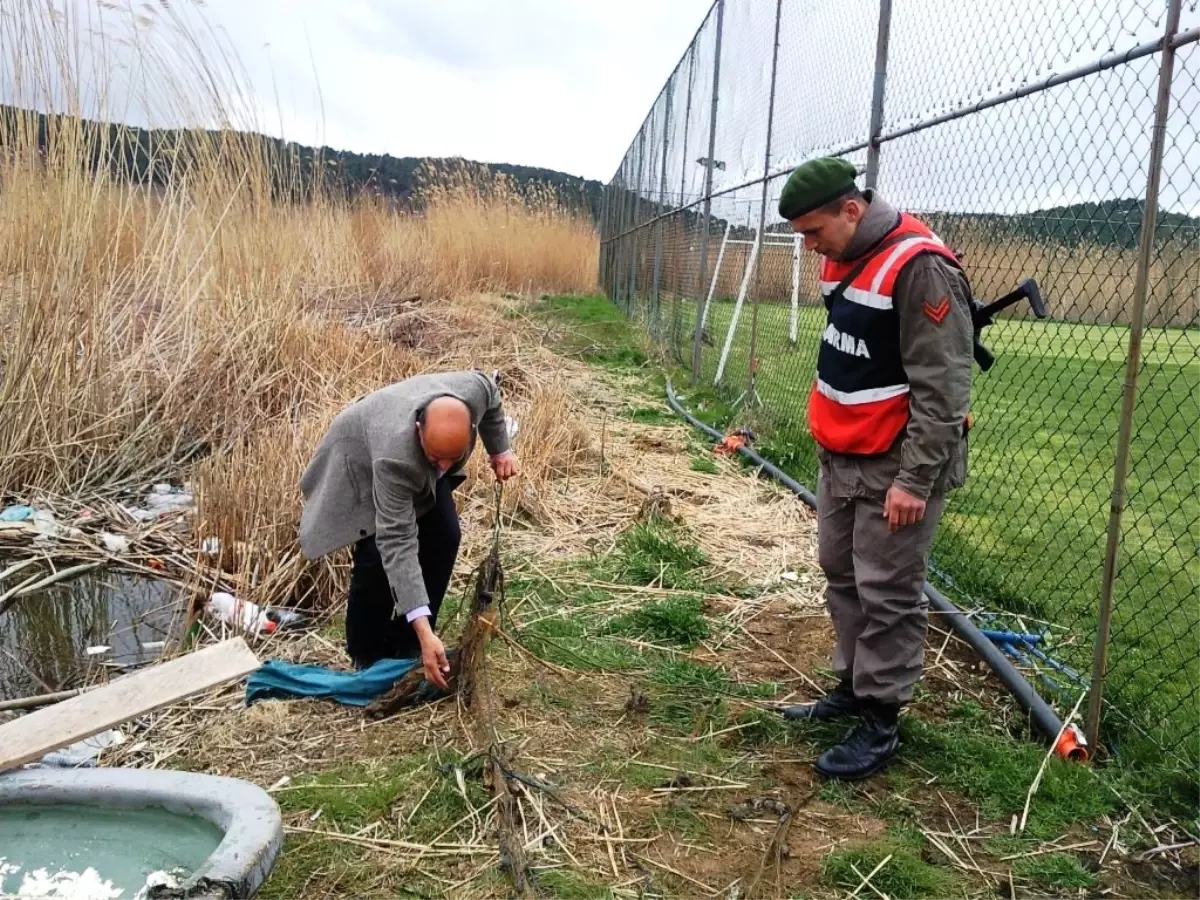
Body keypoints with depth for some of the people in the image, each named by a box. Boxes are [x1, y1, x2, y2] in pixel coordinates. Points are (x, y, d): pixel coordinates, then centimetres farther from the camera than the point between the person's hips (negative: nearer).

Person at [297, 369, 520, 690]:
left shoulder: (474, 390, -35)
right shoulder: (395, 456, -47)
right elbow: (397, 543, -45)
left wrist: (500, 450, -1)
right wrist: (424, 631, -48)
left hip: (419, 464, 6)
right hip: (362, 459, -5)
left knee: (444, 538, -5)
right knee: (377, 557, -18)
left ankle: (406, 647, 9)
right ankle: (367, 658, 4)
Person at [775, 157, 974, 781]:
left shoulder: (920, 268, -20)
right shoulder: (843, 260, 8)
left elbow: (942, 389, -22)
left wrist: (915, 480, -22)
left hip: (894, 467, -9)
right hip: (839, 458, 9)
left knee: (887, 595, 0)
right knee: (842, 576, 17)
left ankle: (880, 723, 11)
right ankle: (853, 687, 32)